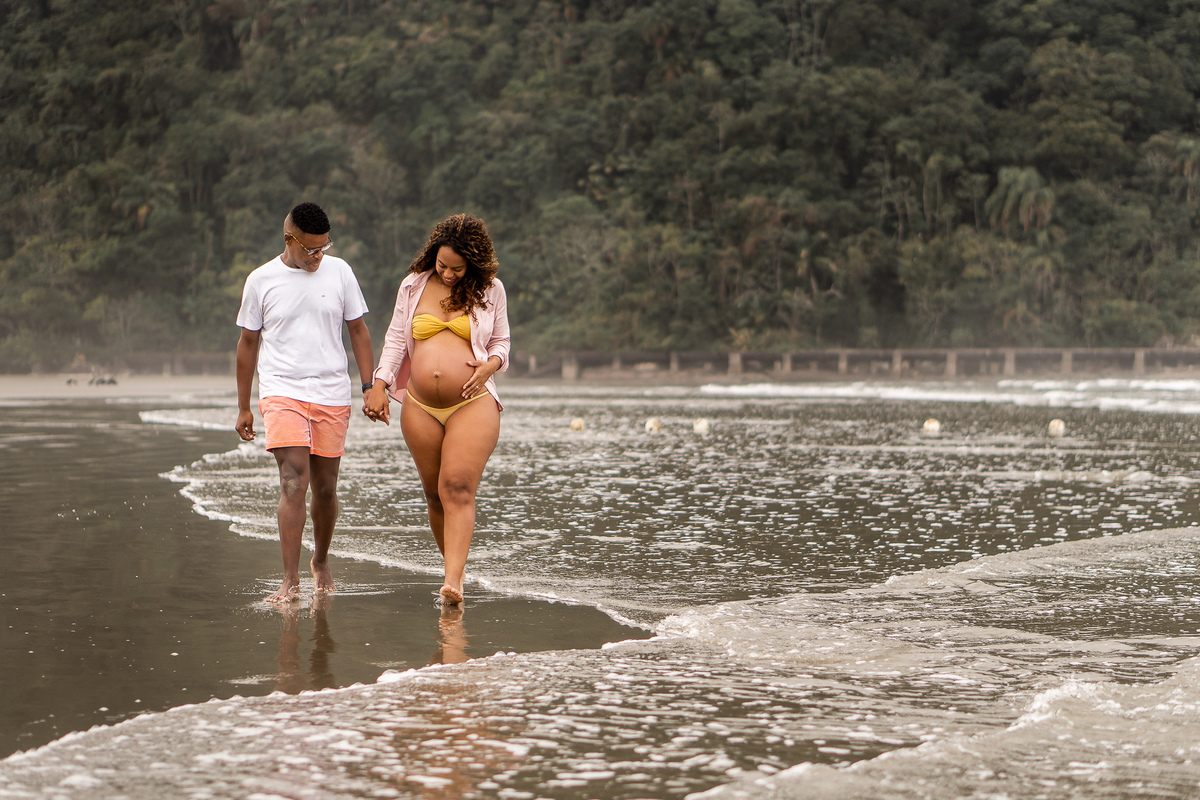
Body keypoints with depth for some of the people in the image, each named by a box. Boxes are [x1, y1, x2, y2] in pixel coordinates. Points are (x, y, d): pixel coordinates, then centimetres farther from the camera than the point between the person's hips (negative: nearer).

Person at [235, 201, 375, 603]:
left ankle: (321, 562, 31)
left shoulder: (339, 272, 4)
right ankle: (290, 581, -17)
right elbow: (248, 343, 9)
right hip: (282, 392, -2)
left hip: (332, 394, 2)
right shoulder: (261, 280, 1)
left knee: (325, 488, 8)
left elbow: (358, 331, 12)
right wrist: (244, 407, 11)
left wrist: (370, 387, 4)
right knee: (293, 482, -16)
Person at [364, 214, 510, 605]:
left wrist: (490, 365, -8)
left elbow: (501, 342, 14)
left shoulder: (490, 290, 6)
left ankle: (452, 581, -22)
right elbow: (395, 339, 13)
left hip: (473, 404, -3)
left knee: (458, 489, -15)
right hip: (420, 407, 3)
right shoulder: (413, 285, 10)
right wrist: (379, 384, 1)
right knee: (435, 492, 5)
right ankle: (455, 566, 19)